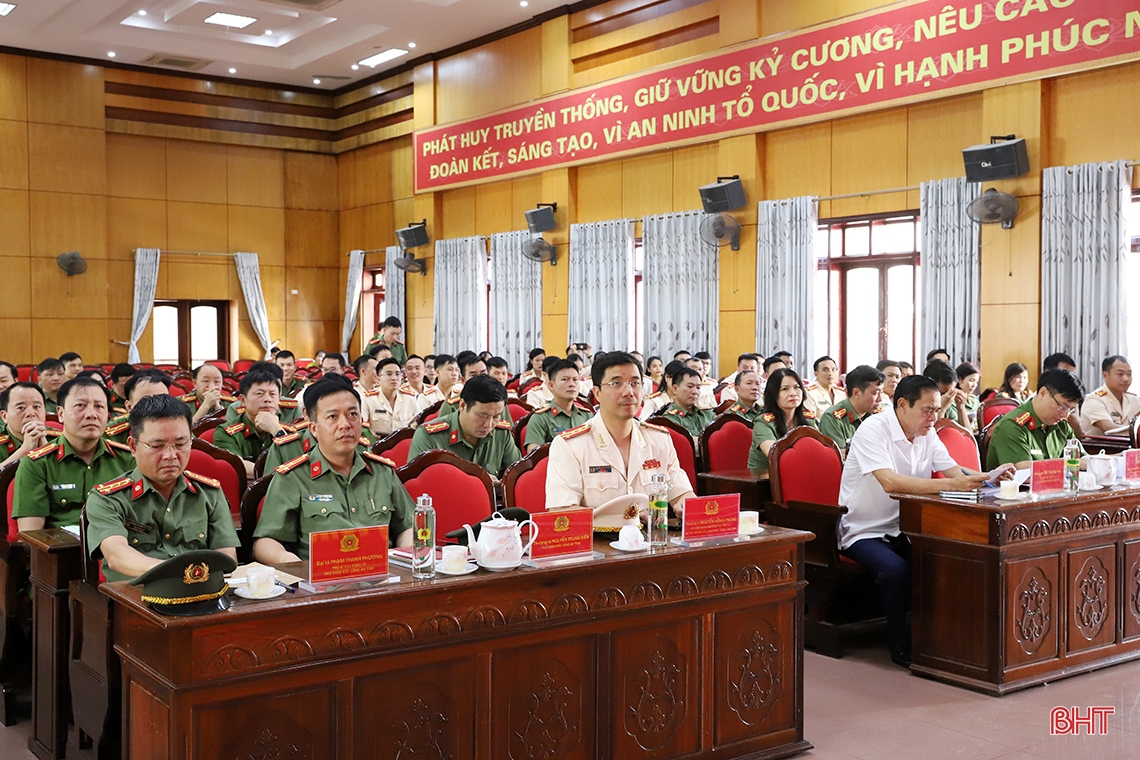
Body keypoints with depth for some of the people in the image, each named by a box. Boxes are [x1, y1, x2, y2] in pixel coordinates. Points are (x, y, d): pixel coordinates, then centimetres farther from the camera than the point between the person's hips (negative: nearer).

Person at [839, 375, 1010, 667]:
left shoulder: (927, 433, 6)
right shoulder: (874, 430, -19)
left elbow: (954, 470, 2)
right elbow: (890, 482, -34)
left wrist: (988, 477, -20)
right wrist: (951, 485, -39)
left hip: (904, 529, 7)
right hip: (863, 531, -7)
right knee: (895, 569, -34)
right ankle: (900, 644, -11)